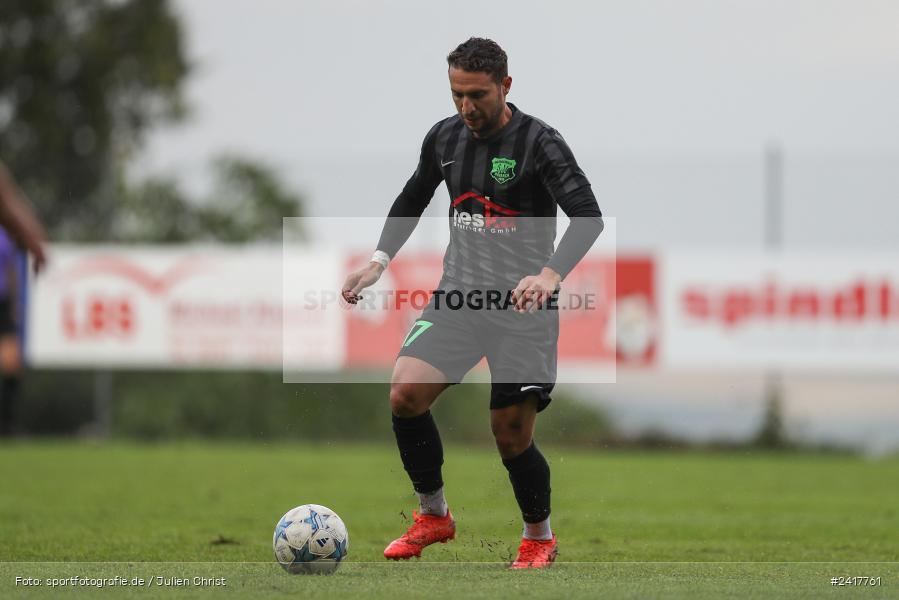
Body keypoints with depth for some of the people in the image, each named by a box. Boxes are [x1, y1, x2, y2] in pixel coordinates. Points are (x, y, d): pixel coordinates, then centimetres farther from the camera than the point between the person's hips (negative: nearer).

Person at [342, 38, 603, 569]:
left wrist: (550, 274, -36)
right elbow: (413, 200, 23)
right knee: (406, 393, -16)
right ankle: (434, 516, 4)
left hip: (524, 306, -4)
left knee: (512, 436, -4)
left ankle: (540, 538, 23)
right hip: (459, 295, 4)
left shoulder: (539, 142, -12)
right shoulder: (445, 137, 5)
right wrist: (380, 260, 9)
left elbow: (589, 216, -20)